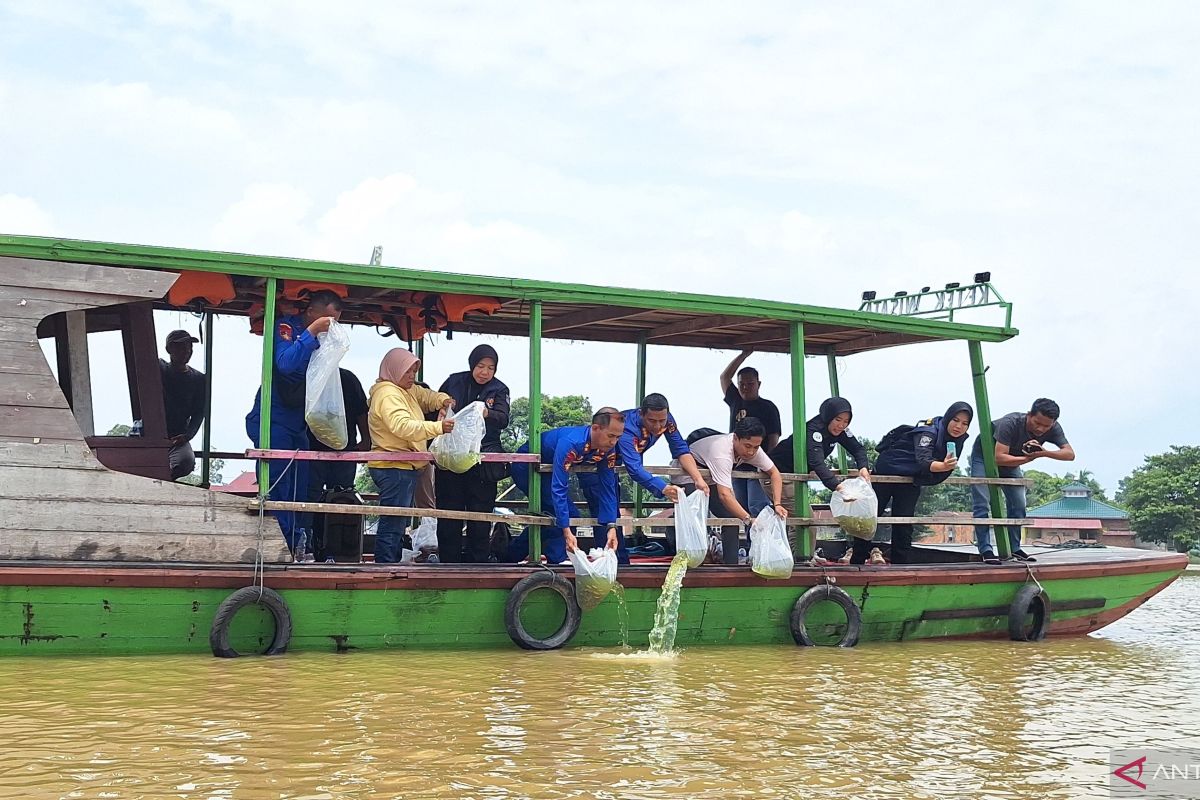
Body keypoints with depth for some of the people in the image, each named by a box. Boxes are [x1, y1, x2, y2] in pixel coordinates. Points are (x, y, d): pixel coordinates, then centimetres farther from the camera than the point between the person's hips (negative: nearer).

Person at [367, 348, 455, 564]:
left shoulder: (408, 390, 16)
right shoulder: (388, 394, -16)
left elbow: (426, 396, 30)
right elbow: (403, 426, -29)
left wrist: (443, 400, 5)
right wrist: (438, 427, -38)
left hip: (404, 467, 11)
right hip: (393, 467, -11)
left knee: (399, 523, 15)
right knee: (393, 524, -12)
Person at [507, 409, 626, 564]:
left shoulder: (608, 450, -16)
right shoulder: (570, 443, -39)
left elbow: (607, 488, -13)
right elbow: (558, 488, -41)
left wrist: (611, 527, -23)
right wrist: (567, 532, -45)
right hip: (526, 466, -8)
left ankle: (513, 553, 27)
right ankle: (558, 560, -11)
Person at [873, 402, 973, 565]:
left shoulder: (958, 439, -7)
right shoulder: (929, 430, -28)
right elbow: (923, 461, -45)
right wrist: (943, 466, -61)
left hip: (911, 482, 5)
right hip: (887, 471, -5)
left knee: (904, 527, -4)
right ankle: (856, 563, 17)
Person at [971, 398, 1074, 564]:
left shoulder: (1053, 429, -24)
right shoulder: (1011, 423, -39)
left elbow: (1070, 454, -31)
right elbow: (999, 458, -42)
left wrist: (1044, 453, -45)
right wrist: (1027, 459, -41)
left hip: (1011, 460, 5)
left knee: (1018, 504, -1)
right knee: (982, 504, -15)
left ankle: (1014, 548, 9)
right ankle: (985, 549, -13)